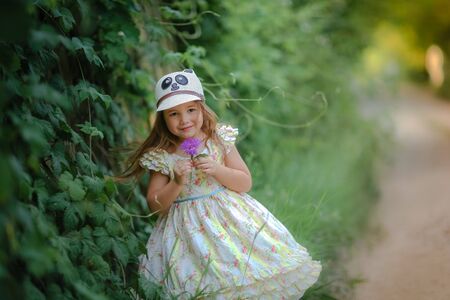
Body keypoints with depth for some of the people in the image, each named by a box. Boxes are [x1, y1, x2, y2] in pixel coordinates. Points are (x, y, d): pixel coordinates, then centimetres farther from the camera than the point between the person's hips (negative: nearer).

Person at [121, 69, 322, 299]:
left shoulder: (220, 140, -1)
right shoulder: (161, 156, -4)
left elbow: (245, 183, 1)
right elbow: (156, 205, -3)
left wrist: (217, 170, -15)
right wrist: (177, 183, -18)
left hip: (229, 216, 1)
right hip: (190, 227, -1)